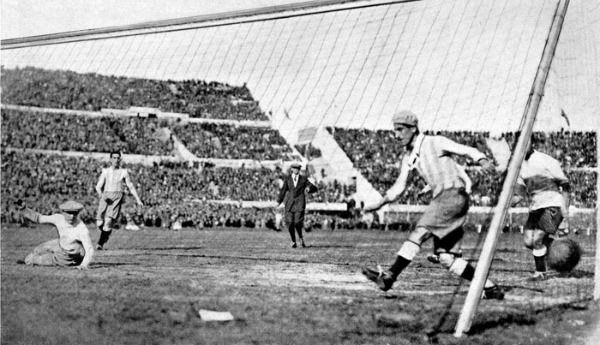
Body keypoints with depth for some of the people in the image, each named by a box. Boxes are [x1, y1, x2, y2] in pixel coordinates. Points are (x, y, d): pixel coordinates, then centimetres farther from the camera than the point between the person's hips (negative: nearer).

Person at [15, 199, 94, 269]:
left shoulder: (83, 230, -38)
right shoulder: (59, 218, -21)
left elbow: (89, 250, -38)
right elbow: (39, 218, -9)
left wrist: (84, 265, -57)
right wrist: (23, 209, -21)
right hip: (60, 244, 5)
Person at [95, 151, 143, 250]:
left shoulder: (124, 172, 10)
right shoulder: (105, 171, 12)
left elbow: (130, 186, 17)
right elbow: (98, 186, 6)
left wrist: (138, 199, 13)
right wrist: (101, 195, -15)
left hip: (117, 198, -2)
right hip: (106, 197, 2)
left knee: (109, 220, -20)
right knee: (99, 223, -7)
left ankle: (101, 243, -14)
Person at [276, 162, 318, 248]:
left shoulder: (304, 179, 8)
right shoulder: (287, 179, 10)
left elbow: (314, 188, 9)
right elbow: (283, 190, 15)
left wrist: (309, 188, -13)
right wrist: (279, 201, 12)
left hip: (300, 203, -2)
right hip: (289, 203, 2)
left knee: (297, 222, -16)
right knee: (290, 223, -4)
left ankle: (301, 238, 10)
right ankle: (293, 241, 12)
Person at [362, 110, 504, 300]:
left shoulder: (435, 142, -4)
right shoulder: (408, 158, 16)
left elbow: (467, 150, -12)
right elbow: (398, 187, 22)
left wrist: (483, 160, -32)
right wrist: (380, 204, 10)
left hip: (454, 195, -8)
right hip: (440, 199, 8)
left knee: (419, 233, -20)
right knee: (446, 258, 1)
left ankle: (389, 276, -26)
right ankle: (490, 288, 6)